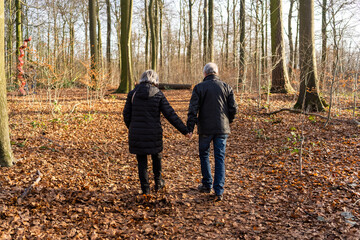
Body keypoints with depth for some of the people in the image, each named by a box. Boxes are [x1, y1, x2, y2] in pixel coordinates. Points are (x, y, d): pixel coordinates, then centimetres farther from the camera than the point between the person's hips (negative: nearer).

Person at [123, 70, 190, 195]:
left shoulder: (133, 93, -2)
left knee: (142, 160, 13)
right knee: (156, 155, 23)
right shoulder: (158, 94, -5)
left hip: (137, 133, 1)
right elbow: (170, 114, -8)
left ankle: (145, 188, 16)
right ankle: (158, 182, 32)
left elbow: (126, 114, 2)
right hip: (153, 133, 0)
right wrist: (184, 130, -4)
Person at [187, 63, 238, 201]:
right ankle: (219, 191, 1)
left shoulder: (199, 88, -2)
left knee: (204, 155, 16)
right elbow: (233, 108, 2)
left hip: (205, 128, -2)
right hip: (222, 129, 2)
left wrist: (190, 128, -7)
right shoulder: (226, 87, 5)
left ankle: (207, 185, 24)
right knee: (220, 158, 4)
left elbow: (193, 109, -9)